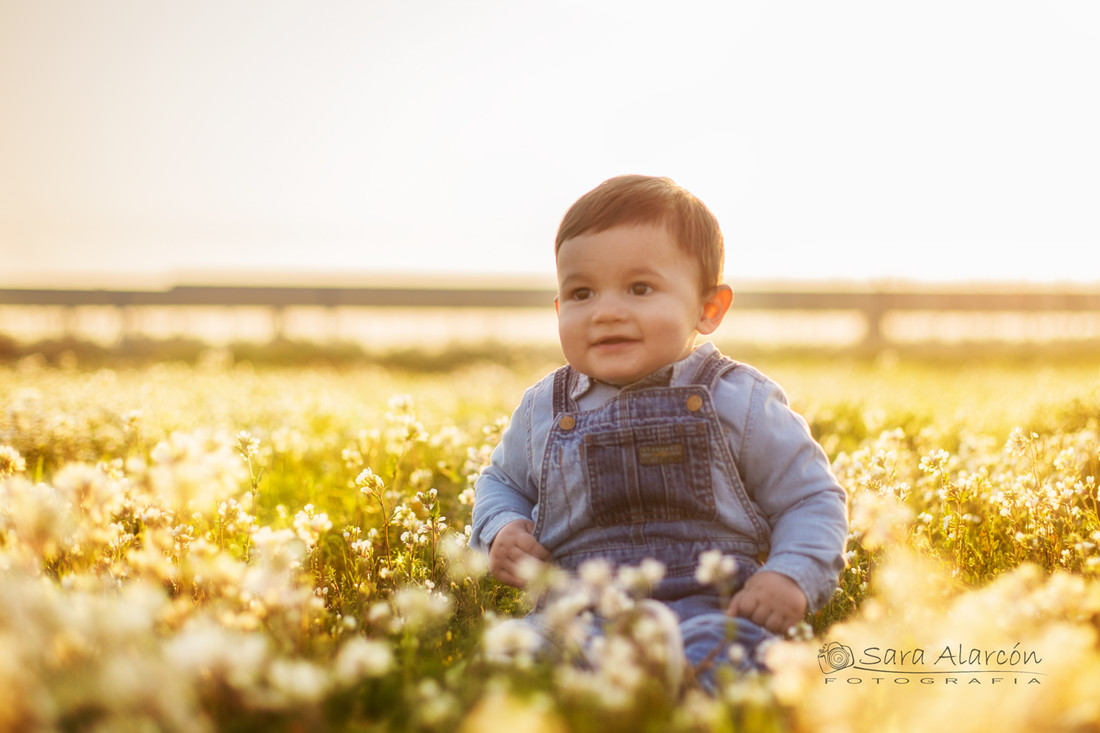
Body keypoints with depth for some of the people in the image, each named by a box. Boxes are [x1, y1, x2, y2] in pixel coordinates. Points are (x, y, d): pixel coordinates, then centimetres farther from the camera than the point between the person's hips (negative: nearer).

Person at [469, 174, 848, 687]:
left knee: (716, 647, -38)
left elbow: (812, 500, 12)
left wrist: (790, 577, -7)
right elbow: (502, 481, 33)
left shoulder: (738, 401, 6)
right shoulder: (543, 409, 15)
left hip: (709, 605, -2)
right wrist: (499, 530, 9)